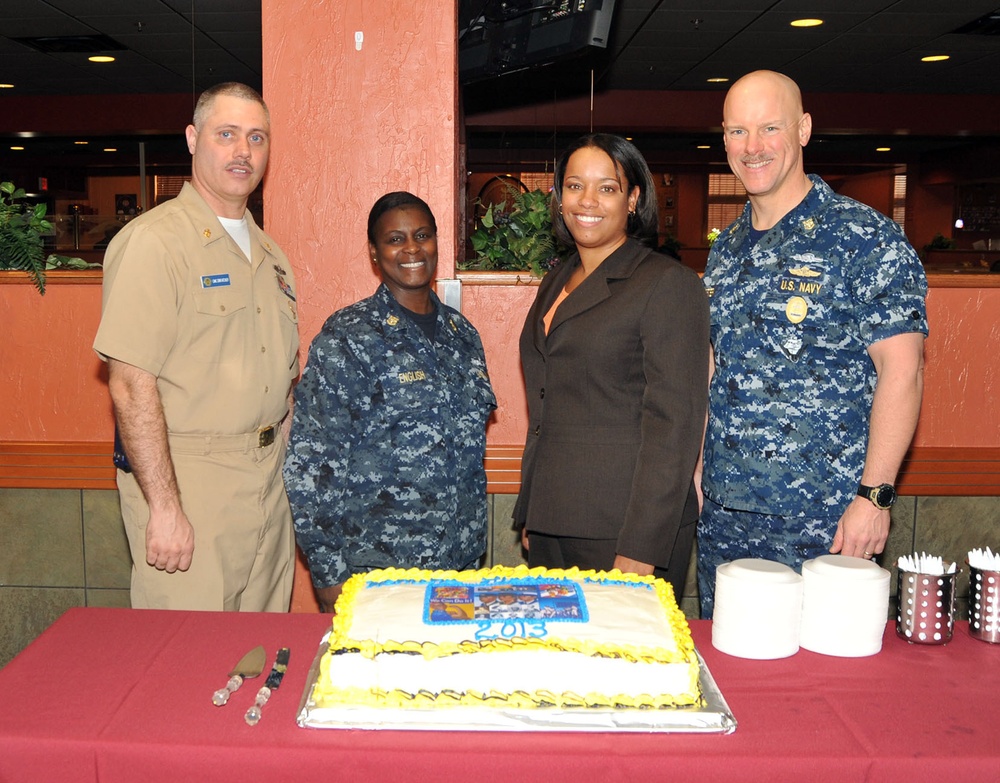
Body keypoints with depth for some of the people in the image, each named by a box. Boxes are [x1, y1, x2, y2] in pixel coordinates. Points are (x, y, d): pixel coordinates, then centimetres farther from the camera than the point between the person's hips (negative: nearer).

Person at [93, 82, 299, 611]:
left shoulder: (269, 254, 15)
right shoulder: (153, 241, -11)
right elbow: (131, 383, -17)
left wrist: (286, 469, 11)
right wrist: (163, 505, -21)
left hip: (270, 482, 7)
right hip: (188, 482, -7)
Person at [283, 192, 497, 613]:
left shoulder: (462, 333, 9)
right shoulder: (348, 337, -10)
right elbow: (310, 462, -12)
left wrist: (471, 549, 14)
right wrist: (330, 576, -13)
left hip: (460, 562, 6)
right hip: (375, 572, -5)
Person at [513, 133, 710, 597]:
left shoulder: (669, 284, -9)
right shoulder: (556, 283, 14)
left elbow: (674, 425, -14)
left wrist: (640, 550, -18)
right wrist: (529, 516, 16)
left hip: (625, 527, -6)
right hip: (550, 525, 7)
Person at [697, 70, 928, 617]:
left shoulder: (865, 237, -9)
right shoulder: (727, 249, 10)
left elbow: (901, 369, -12)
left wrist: (873, 495, -17)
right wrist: (694, 470, 9)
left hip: (823, 517, -6)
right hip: (722, 512, 6)